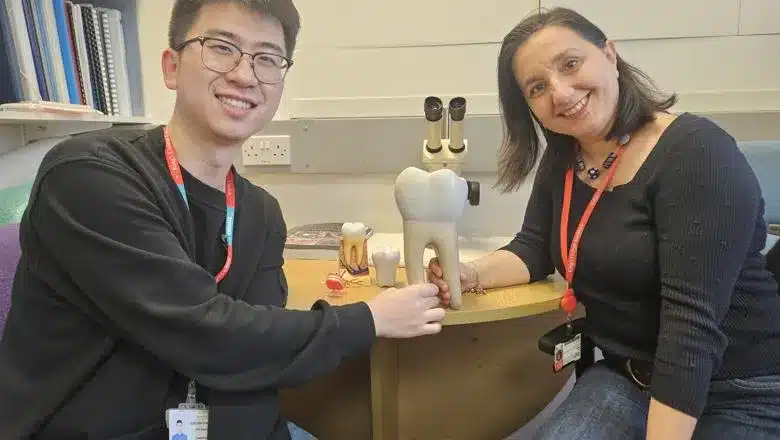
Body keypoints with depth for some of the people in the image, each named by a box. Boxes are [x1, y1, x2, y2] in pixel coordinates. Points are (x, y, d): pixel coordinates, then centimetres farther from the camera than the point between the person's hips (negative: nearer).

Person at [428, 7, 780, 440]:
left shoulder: (698, 154, -21)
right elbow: (534, 249, 1)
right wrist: (472, 273, -18)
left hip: (739, 397, -4)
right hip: (625, 377, 5)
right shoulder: (562, 160, 1)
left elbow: (692, 321, -27)